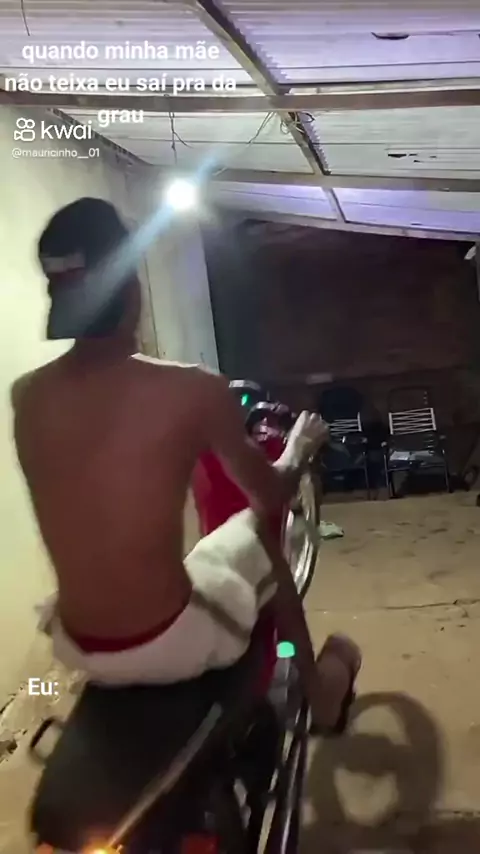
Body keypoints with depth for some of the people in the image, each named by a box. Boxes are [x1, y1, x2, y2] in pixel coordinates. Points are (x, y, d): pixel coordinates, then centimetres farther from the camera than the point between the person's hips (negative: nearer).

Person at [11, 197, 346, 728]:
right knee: (257, 529, 21)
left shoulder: (24, 396, -5)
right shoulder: (193, 391, -19)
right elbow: (271, 497, -3)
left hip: (75, 650, 5)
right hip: (172, 646, -4)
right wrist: (300, 447, 19)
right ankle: (312, 691, 38)